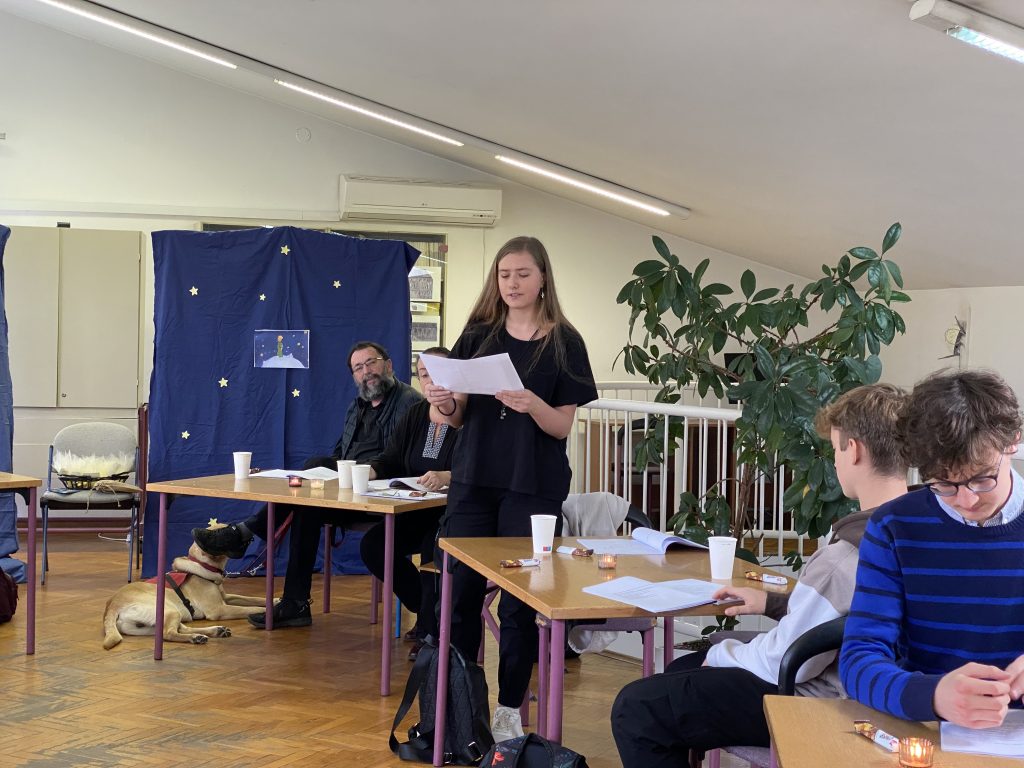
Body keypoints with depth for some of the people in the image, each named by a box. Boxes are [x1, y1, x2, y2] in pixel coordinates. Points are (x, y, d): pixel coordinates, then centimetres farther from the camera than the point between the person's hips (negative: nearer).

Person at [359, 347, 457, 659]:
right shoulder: (414, 416, 13)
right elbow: (390, 461, 9)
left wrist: (447, 477, -38)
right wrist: (368, 471, -11)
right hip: (418, 512, 7)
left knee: (432, 547, -33)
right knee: (373, 544, -10)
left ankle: (430, 632, -10)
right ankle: (426, 611, 8)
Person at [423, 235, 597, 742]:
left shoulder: (563, 342, -1)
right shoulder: (478, 335, 7)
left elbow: (563, 426, -5)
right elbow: (458, 416, 8)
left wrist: (533, 405, -25)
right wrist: (442, 405, -14)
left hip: (533, 487, -2)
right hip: (473, 479, 3)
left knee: (519, 602, 2)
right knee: (460, 592, 1)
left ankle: (509, 710, 14)